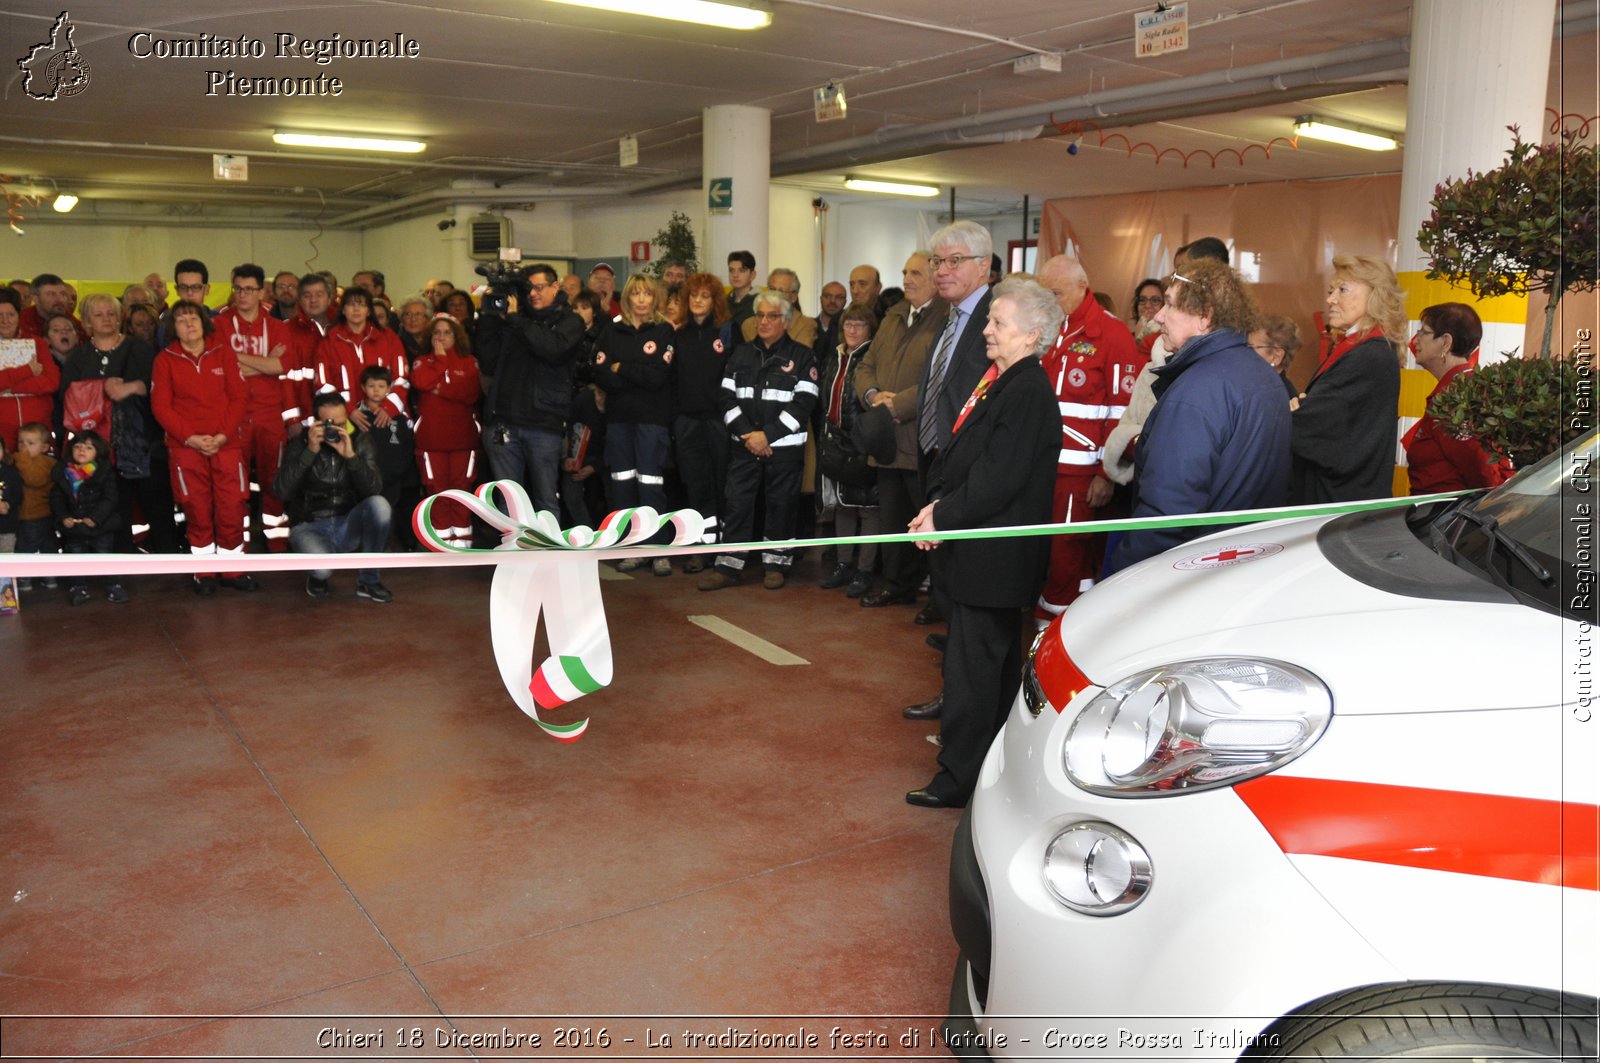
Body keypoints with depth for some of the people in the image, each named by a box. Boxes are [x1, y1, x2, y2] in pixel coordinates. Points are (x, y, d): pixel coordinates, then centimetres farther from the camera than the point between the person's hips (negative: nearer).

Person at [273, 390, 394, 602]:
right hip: (309, 527, -2)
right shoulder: (300, 443, -3)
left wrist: (350, 455, -25)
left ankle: (368, 580, -10)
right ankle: (319, 575, 8)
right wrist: (310, 452, -21)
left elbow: (374, 490, -13)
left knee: (379, 504, -30)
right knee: (322, 566, -36)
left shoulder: (359, 441, 0)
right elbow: (281, 492, -16)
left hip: (347, 525, 2)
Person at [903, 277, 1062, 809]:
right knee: (996, 660, 20)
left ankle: (959, 778, 9)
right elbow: (957, 451, 13)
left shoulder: (1028, 393, -19)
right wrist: (938, 502, 0)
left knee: (973, 665, -2)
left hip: (992, 559, -10)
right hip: (985, 552, 10)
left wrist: (942, 518, -16)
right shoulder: (998, 381, 11)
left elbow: (996, 480, -23)